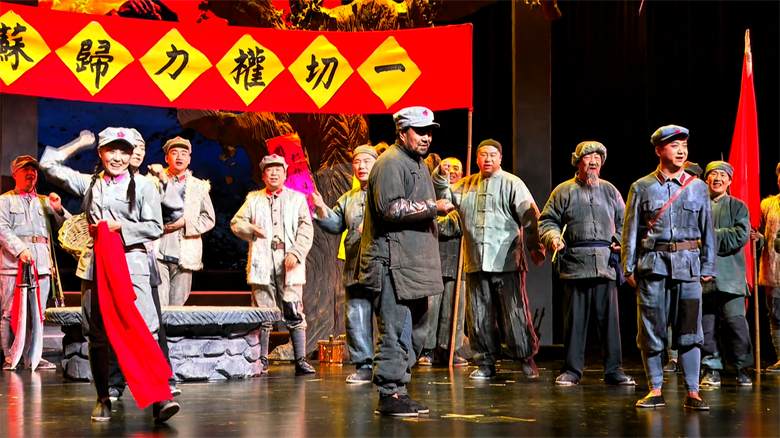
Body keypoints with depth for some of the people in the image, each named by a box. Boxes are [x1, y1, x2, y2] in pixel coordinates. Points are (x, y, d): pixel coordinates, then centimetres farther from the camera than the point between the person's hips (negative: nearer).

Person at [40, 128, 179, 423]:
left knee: (141, 331, -13)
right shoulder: (89, 184, 12)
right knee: (97, 335, 6)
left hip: (131, 264, -3)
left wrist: (119, 227, -7)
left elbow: (155, 228, 1)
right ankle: (103, 399, 17)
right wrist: (79, 144, 17)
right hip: (96, 264, 3)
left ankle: (161, 398, -18)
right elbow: (48, 165, 13)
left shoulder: (143, 186, 5)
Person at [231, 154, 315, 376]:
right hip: (262, 263, 1)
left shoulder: (297, 198, 14)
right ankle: (261, 361, 7)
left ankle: (300, 360, -8)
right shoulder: (253, 199, 19)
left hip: (288, 264, -1)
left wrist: (296, 253, -10)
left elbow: (306, 229, 5)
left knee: (294, 313, -8)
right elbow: (236, 223, 15)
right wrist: (252, 230, -7)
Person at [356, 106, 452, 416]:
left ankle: (399, 388, 19)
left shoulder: (420, 164, 23)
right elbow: (391, 208, -22)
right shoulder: (390, 163, -10)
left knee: (416, 330, 12)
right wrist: (432, 207, -18)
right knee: (396, 330, -10)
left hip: (414, 265, 10)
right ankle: (389, 395, -6)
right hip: (393, 263, -10)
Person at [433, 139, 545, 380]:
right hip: (476, 264, 5)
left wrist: (536, 247, -10)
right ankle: (486, 364, 16)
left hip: (507, 262, -4)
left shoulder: (512, 184, 2)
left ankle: (527, 359, 8)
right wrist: (440, 177, -3)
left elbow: (529, 217, -3)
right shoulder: (466, 186, 17)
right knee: (478, 317, 7)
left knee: (515, 314, -3)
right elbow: (443, 197, 14)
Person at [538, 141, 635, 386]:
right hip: (575, 263, -2)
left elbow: (623, 221, 23)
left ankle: (613, 370, 8)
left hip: (606, 262, 2)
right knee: (575, 319, 0)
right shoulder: (564, 191, 9)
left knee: (609, 318, 1)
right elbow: (547, 220, 9)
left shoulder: (610, 191, 16)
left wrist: (620, 240, 5)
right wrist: (553, 237, -10)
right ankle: (572, 370, 9)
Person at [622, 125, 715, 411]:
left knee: (689, 330, -1)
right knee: (651, 330, 1)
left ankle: (692, 393, 4)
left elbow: (707, 229, 11)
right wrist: (629, 268, 0)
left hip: (688, 264, 1)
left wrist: (708, 267, 7)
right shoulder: (641, 188, 4)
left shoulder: (698, 188, 8)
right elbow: (631, 230, 5)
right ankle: (655, 391, 10)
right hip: (653, 265, -1)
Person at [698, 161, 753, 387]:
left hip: (731, 275, -1)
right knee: (706, 324, 0)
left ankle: (742, 369, 4)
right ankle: (711, 370, 7)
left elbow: (741, 235, -3)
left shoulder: (738, 207, 12)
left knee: (735, 321, -7)